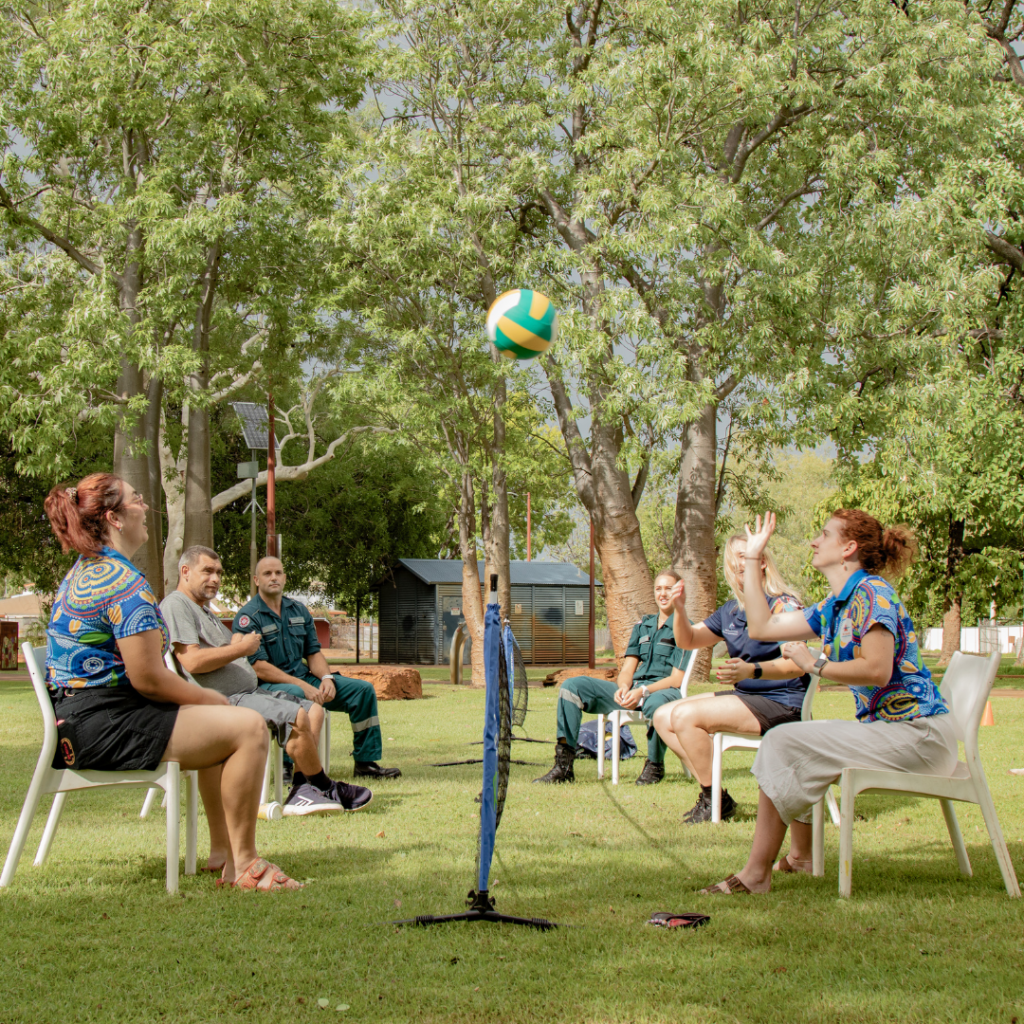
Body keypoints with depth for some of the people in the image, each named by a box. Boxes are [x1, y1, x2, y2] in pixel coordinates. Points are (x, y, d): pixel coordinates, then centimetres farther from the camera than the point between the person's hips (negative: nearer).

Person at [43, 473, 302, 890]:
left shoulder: (79, 574, 17)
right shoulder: (126, 582, -16)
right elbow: (148, 678, -20)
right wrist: (210, 698, -3)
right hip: (105, 726, -11)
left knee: (217, 725, 25)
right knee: (248, 727, -13)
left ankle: (225, 853, 22)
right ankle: (245, 864, -6)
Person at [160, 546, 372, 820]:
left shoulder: (204, 610, 26)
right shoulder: (176, 605, -8)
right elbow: (192, 661, -21)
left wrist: (236, 645, 1)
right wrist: (241, 648, -12)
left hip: (247, 692, 11)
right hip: (222, 700, -11)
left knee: (314, 709, 4)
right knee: (296, 715, -26)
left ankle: (301, 790, -9)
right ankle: (324, 787, -6)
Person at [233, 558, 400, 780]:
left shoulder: (299, 610, 14)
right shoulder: (247, 618, -8)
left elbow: (313, 653, 14)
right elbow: (259, 668, -16)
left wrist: (326, 678, -9)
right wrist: (303, 686, -24)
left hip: (304, 678, 7)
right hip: (268, 685, -7)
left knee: (363, 689, -5)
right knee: (295, 695, -42)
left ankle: (366, 763, 0)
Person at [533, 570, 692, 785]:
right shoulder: (642, 626, 20)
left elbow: (676, 679, -7)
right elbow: (627, 669, 13)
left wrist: (642, 691, -21)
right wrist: (624, 687, -11)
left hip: (663, 689, -6)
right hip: (632, 689, 6)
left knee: (656, 703, -45)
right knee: (573, 685, -13)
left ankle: (654, 767, -16)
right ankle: (563, 765, -18)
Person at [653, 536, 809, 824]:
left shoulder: (783, 605, -13)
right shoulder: (731, 610, 12)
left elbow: (797, 664, -25)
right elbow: (687, 640, 17)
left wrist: (751, 670, -42)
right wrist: (679, 610, -5)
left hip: (780, 705, -9)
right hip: (745, 697, 9)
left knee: (685, 716, -22)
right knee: (663, 717, 2)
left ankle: (716, 802, -11)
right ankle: (708, 790, 1)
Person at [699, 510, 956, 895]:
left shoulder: (872, 591, -13)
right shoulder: (834, 606, 16)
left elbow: (877, 670, -25)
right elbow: (762, 627, 21)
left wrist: (815, 664, -12)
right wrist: (752, 560, 24)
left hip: (917, 731, -10)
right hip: (884, 727, 10)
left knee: (784, 744, -14)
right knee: (786, 741, 15)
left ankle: (756, 875, -10)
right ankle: (800, 856, 19)